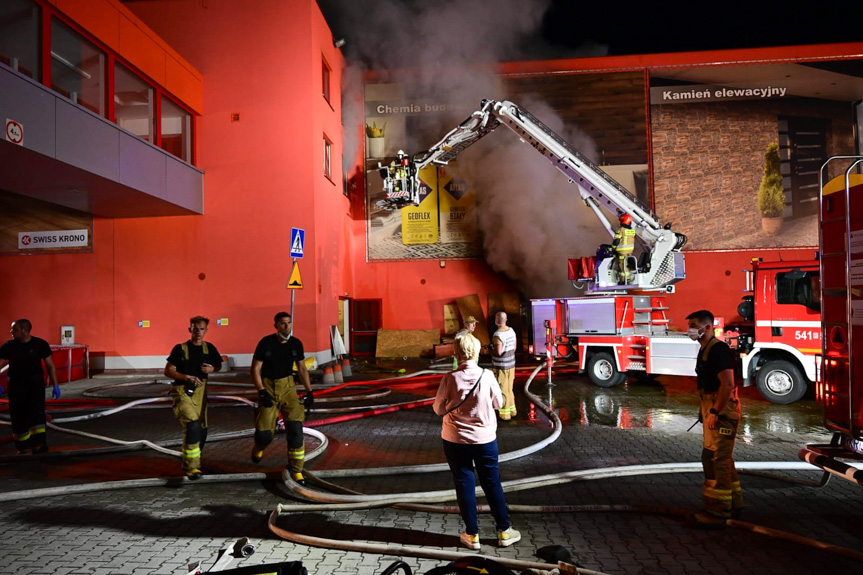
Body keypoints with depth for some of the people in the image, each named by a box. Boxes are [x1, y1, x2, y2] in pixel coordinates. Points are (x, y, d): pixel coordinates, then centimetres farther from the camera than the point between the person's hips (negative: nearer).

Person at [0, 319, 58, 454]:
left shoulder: (40, 344, -3)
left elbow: (50, 366, 2)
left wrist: (55, 385, -2)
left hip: (35, 382, -2)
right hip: (16, 384, 2)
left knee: (37, 411, -17)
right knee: (18, 417, 5)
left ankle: (39, 444, -20)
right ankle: (22, 447, 20)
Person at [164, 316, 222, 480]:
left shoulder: (209, 348, 2)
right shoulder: (180, 348, -10)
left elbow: (218, 365, 16)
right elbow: (168, 371, -10)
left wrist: (211, 369, -7)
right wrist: (188, 377, -23)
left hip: (200, 392, 5)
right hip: (182, 391, -5)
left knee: (201, 431, 11)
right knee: (192, 425, -23)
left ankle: (188, 464, 34)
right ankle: (191, 468, -15)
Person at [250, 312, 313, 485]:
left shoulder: (295, 344, 0)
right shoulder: (266, 343, -11)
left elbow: (302, 369, 10)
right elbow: (255, 369, -7)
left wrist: (309, 391, 5)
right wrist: (262, 392, -16)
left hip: (288, 387, 2)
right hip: (268, 387, -2)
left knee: (295, 428, -11)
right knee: (264, 434, -3)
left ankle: (296, 469, 5)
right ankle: (258, 448, 37)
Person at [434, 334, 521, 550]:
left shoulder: (450, 378, -15)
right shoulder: (487, 376, -13)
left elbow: (438, 409, -7)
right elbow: (499, 403, 0)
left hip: (455, 440, -1)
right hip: (485, 439, 1)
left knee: (464, 485, 12)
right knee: (492, 484, 15)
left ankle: (472, 535, 20)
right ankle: (504, 531, 26)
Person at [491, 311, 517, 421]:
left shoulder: (498, 335, -22)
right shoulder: (511, 330, 3)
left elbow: (498, 352, -25)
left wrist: (491, 349, -7)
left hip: (501, 366, -8)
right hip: (511, 364, 8)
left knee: (502, 390, 3)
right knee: (509, 389, 20)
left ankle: (504, 414, 11)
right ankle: (512, 410, 30)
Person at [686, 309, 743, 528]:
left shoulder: (719, 349, -16)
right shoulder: (705, 349, 15)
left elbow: (727, 384, -23)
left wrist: (714, 412, -22)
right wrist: (705, 410, 19)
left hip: (721, 410, -11)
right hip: (712, 408, 11)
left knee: (716, 459, -8)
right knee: (721, 458, 18)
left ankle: (717, 513, -2)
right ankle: (732, 504, 31)